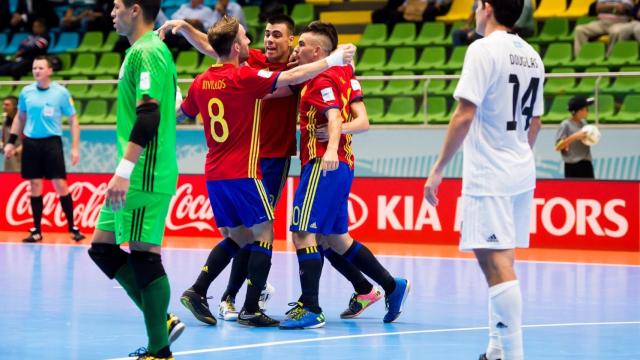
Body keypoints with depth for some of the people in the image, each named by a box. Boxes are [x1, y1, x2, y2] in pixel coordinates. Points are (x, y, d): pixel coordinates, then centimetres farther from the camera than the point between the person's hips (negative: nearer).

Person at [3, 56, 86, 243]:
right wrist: (11, 142, 12)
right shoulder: (26, 92, 5)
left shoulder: (61, 92, -4)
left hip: (52, 142, -3)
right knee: (35, 187, 5)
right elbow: (20, 118, 18)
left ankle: (73, 228, 3)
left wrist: (75, 147, -7)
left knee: (60, 185, -6)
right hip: (30, 143, 3)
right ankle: (36, 230, 11)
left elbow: (73, 121, 0)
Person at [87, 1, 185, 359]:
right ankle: (162, 321, 15)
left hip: (146, 177, -10)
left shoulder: (145, 53, -13)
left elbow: (148, 115, -23)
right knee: (103, 247, 13)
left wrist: (124, 170, -26)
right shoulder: (153, 49, 17)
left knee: (144, 255, -7)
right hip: (141, 177, 10)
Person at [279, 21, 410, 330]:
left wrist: (331, 149, -44)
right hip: (341, 165, 10)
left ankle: (311, 310, -15)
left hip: (323, 165, -10)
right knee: (335, 238, 18)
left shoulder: (321, 80, -10)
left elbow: (334, 118, -27)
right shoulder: (343, 72, 15)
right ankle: (392, 287, 22)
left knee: (302, 233, -11)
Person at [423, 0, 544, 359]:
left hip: (488, 176, -8)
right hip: (522, 173, 8)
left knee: (497, 263, -10)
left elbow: (464, 116, -17)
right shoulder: (532, 56, 11)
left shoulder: (484, 49, -12)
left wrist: (438, 169, -13)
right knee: (500, 263, 15)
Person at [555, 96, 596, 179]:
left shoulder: (583, 122, 10)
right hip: (572, 166, -7)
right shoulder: (566, 125, -11)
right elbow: (557, 147, -16)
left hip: (587, 164, 7)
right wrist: (574, 137, -25)